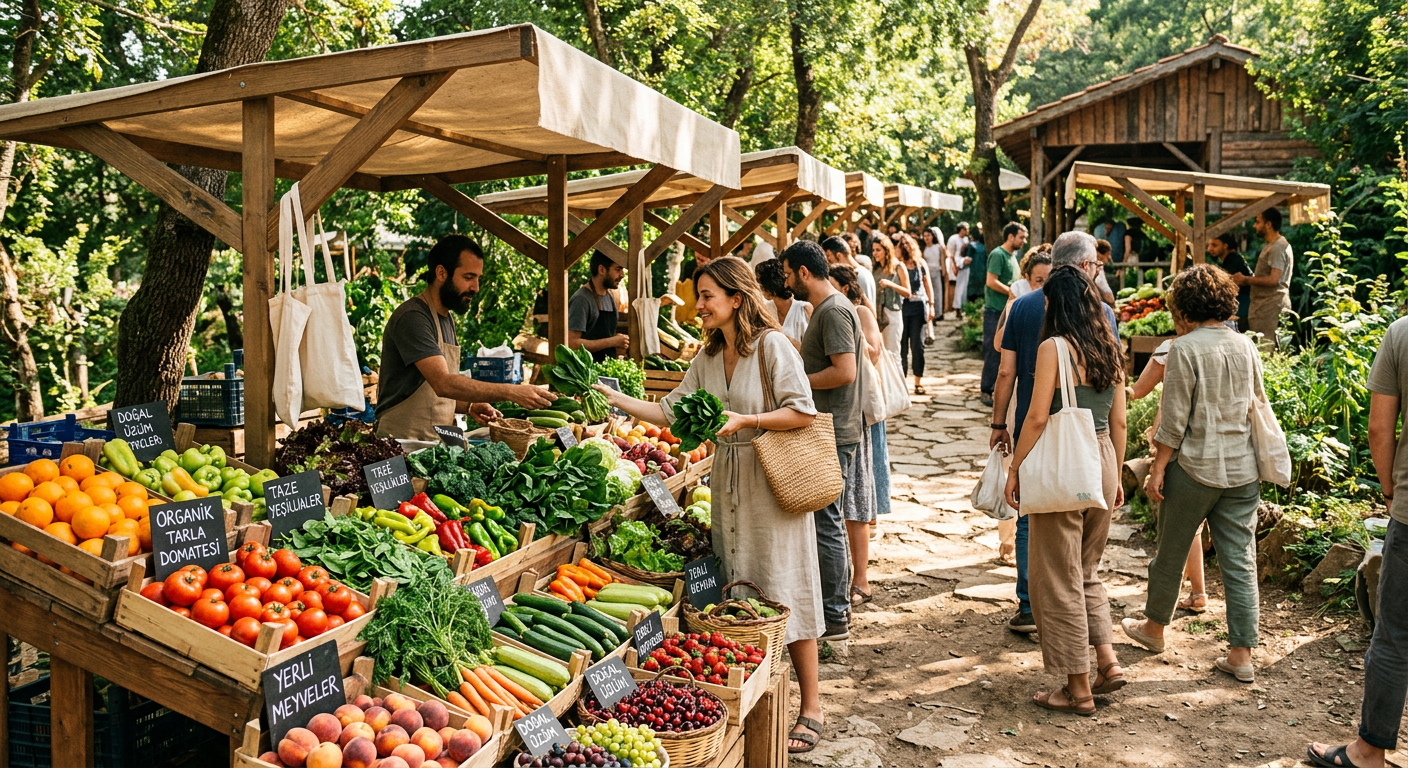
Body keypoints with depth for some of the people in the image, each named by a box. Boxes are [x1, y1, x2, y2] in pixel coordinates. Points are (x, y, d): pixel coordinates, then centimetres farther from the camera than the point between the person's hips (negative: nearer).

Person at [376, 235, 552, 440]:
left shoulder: (447, 320, 16)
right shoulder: (413, 317, -13)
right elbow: (443, 383, -24)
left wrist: (469, 405, 3)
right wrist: (512, 392, -25)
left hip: (437, 441, 8)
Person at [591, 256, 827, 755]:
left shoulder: (771, 346, -9)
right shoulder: (707, 360, 12)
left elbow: (803, 412, -14)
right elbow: (669, 412, 11)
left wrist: (746, 420, -21)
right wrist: (614, 398, 4)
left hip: (773, 484, -7)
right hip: (728, 484, 7)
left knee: (784, 593, -2)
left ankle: (810, 707, 9)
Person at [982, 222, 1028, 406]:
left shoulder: (1013, 256, 16)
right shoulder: (998, 254, -11)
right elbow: (991, 281, -19)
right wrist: (1012, 292, -14)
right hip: (995, 311, -9)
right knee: (993, 352, -5)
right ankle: (986, 391, 3)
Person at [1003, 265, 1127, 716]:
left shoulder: (1054, 347, -12)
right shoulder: (1111, 351, 7)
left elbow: (1037, 417, -15)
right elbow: (1118, 422, 10)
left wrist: (1015, 469, -7)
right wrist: (1115, 476, 19)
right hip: (1102, 460, 7)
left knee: (1058, 579, 4)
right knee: (1086, 571, 23)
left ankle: (1079, 689, 11)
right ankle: (1108, 660, 15)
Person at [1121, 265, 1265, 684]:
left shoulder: (1186, 348, -13)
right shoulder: (1246, 346, 4)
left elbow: (1174, 419, -14)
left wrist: (1157, 469, -7)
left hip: (1195, 466, -5)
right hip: (1243, 469, 5)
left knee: (1171, 552, 13)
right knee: (1240, 559, 7)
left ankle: (1154, 626, 31)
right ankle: (1242, 654, 10)